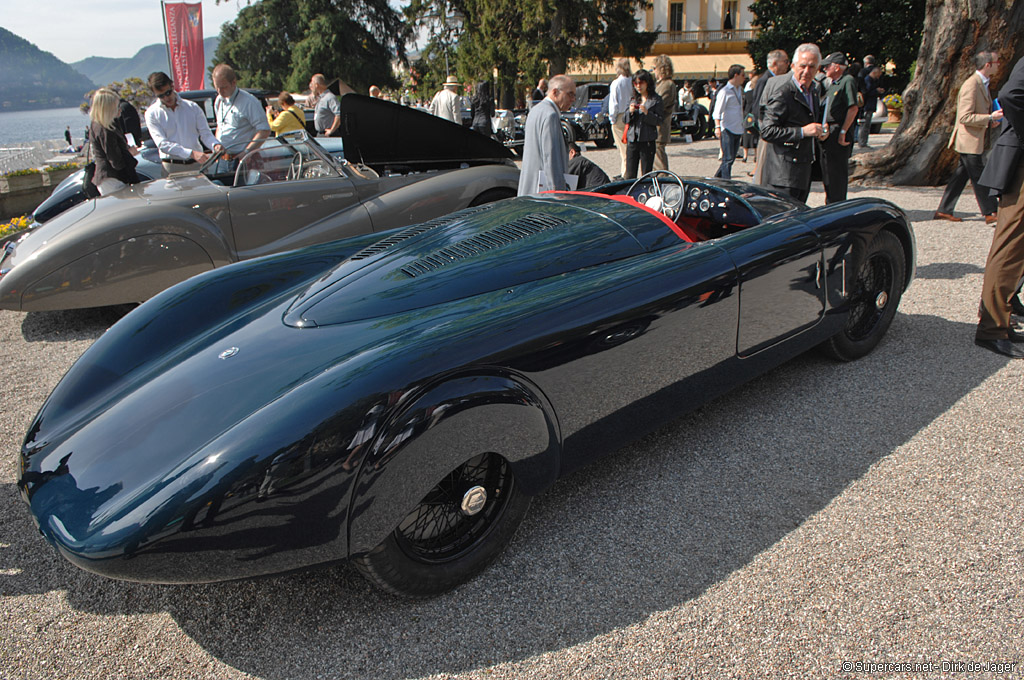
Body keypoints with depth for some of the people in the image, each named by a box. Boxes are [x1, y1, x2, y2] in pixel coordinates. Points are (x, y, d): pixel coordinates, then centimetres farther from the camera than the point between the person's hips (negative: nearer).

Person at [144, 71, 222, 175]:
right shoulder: (152, 113, 4)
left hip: (197, 163, 2)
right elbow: (162, 144, -7)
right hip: (172, 168, -2)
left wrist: (215, 145, -17)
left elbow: (205, 133, 9)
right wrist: (192, 153, -20)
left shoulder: (192, 107, 11)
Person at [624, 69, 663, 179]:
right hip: (632, 139, 4)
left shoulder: (655, 99, 1)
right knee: (630, 174, 1)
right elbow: (625, 120, 14)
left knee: (646, 174, -2)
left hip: (647, 141, -4)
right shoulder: (634, 99, 15)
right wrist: (630, 112, -6)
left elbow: (659, 121, -5)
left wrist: (647, 113, -18)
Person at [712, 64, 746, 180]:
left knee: (731, 158, 10)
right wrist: (717, 127, -26)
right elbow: (717, 111, -14)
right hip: (727, 130, -8)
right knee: (728, 159, -9)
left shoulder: (740, 89, 17)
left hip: (738, 130, 8)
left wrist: (742, 126, 26)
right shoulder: (725, 91, -8)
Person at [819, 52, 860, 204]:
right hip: (827, 134, 9)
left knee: (837, 174, -7)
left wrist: (843, 132, -20)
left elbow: (853, 108, -17)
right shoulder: (832, 84, 19)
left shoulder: (848, 81, -9)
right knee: (827, 172, 14)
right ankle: (830, 205, 25)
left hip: (839, 135, -9)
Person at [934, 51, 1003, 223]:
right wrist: (990, 118, -20)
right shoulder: (971, 85, -17)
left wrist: (990, 120, 11)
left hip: (976, 141, 10)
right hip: (969, 141, -10)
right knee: (980, 178, -3)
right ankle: (990, 213, 4)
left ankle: (944, 210, 15)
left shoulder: (983, 83, 15)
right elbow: (965, 117, -22)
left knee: (960, 176, 11)